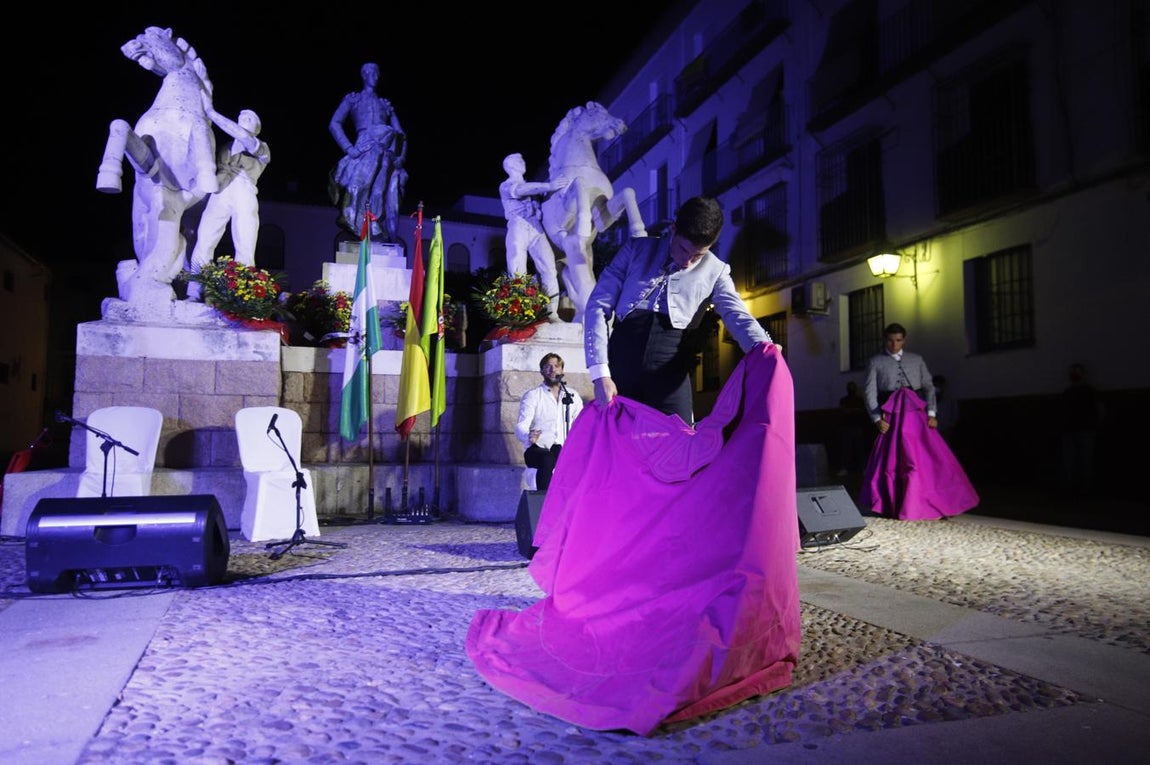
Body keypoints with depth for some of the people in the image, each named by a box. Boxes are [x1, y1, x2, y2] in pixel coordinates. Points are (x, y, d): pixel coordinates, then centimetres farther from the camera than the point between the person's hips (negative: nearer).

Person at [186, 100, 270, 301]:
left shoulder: (262, 150, 20)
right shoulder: (223, 149, 28)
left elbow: (243, 136, -1)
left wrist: (211, 112, -3)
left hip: (244, 195, -2)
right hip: (219, 196, 2)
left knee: (245, 250, -12)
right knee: (203, 243, -10)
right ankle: (194, 295, -12)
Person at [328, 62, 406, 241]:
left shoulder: (385, 104, 27)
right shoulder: (353, 99, 17)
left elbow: (400, 133, 20)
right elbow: (334, 124, 5)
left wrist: (401, 156, 2)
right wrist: (349, 148, -8)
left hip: (387, 155, 3)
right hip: (365, 151, -3)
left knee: (391, 195, -8)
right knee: (360, 188, -19)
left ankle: (392, 237, -11)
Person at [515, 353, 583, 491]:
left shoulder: (573, 395, 17)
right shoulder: (532, 395, 6)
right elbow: (521, 426, -7)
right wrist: (529, 436, -32)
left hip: (567, 450, 3)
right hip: (537, 449, -3)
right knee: (547, 459, -36)